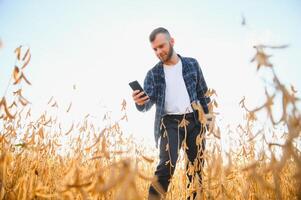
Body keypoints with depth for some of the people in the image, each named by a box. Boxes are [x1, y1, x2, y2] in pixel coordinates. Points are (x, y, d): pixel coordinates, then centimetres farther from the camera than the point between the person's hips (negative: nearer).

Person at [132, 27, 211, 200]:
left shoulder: (192, 64, 7)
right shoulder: (153, 74, 3)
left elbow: (203, 93, 11)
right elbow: (147, 104, -7)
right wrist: (140, 102, -30)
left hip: (195, 121, 2)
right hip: (170, 122, -2)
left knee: (197, 167, 7)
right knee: (167, 165, -17)